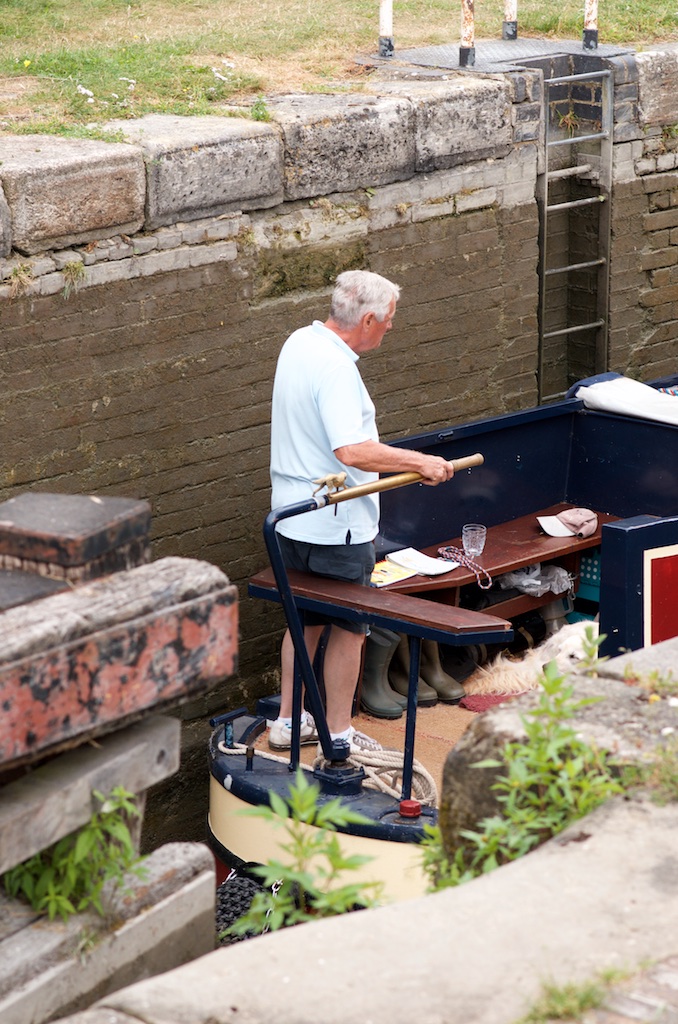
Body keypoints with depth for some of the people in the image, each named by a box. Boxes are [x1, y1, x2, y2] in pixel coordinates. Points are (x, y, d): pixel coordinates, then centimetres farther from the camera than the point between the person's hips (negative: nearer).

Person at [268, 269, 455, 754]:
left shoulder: (299, 343, 6)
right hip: (336, 523, -9)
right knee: (349, 628, 5)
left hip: (293, 515, 9)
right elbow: (352, 450, -34)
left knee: (306, 620, 20)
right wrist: (421, 462, -25)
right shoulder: (335, 368, -25)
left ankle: (288, 722, 28)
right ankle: (339, 736, 12)